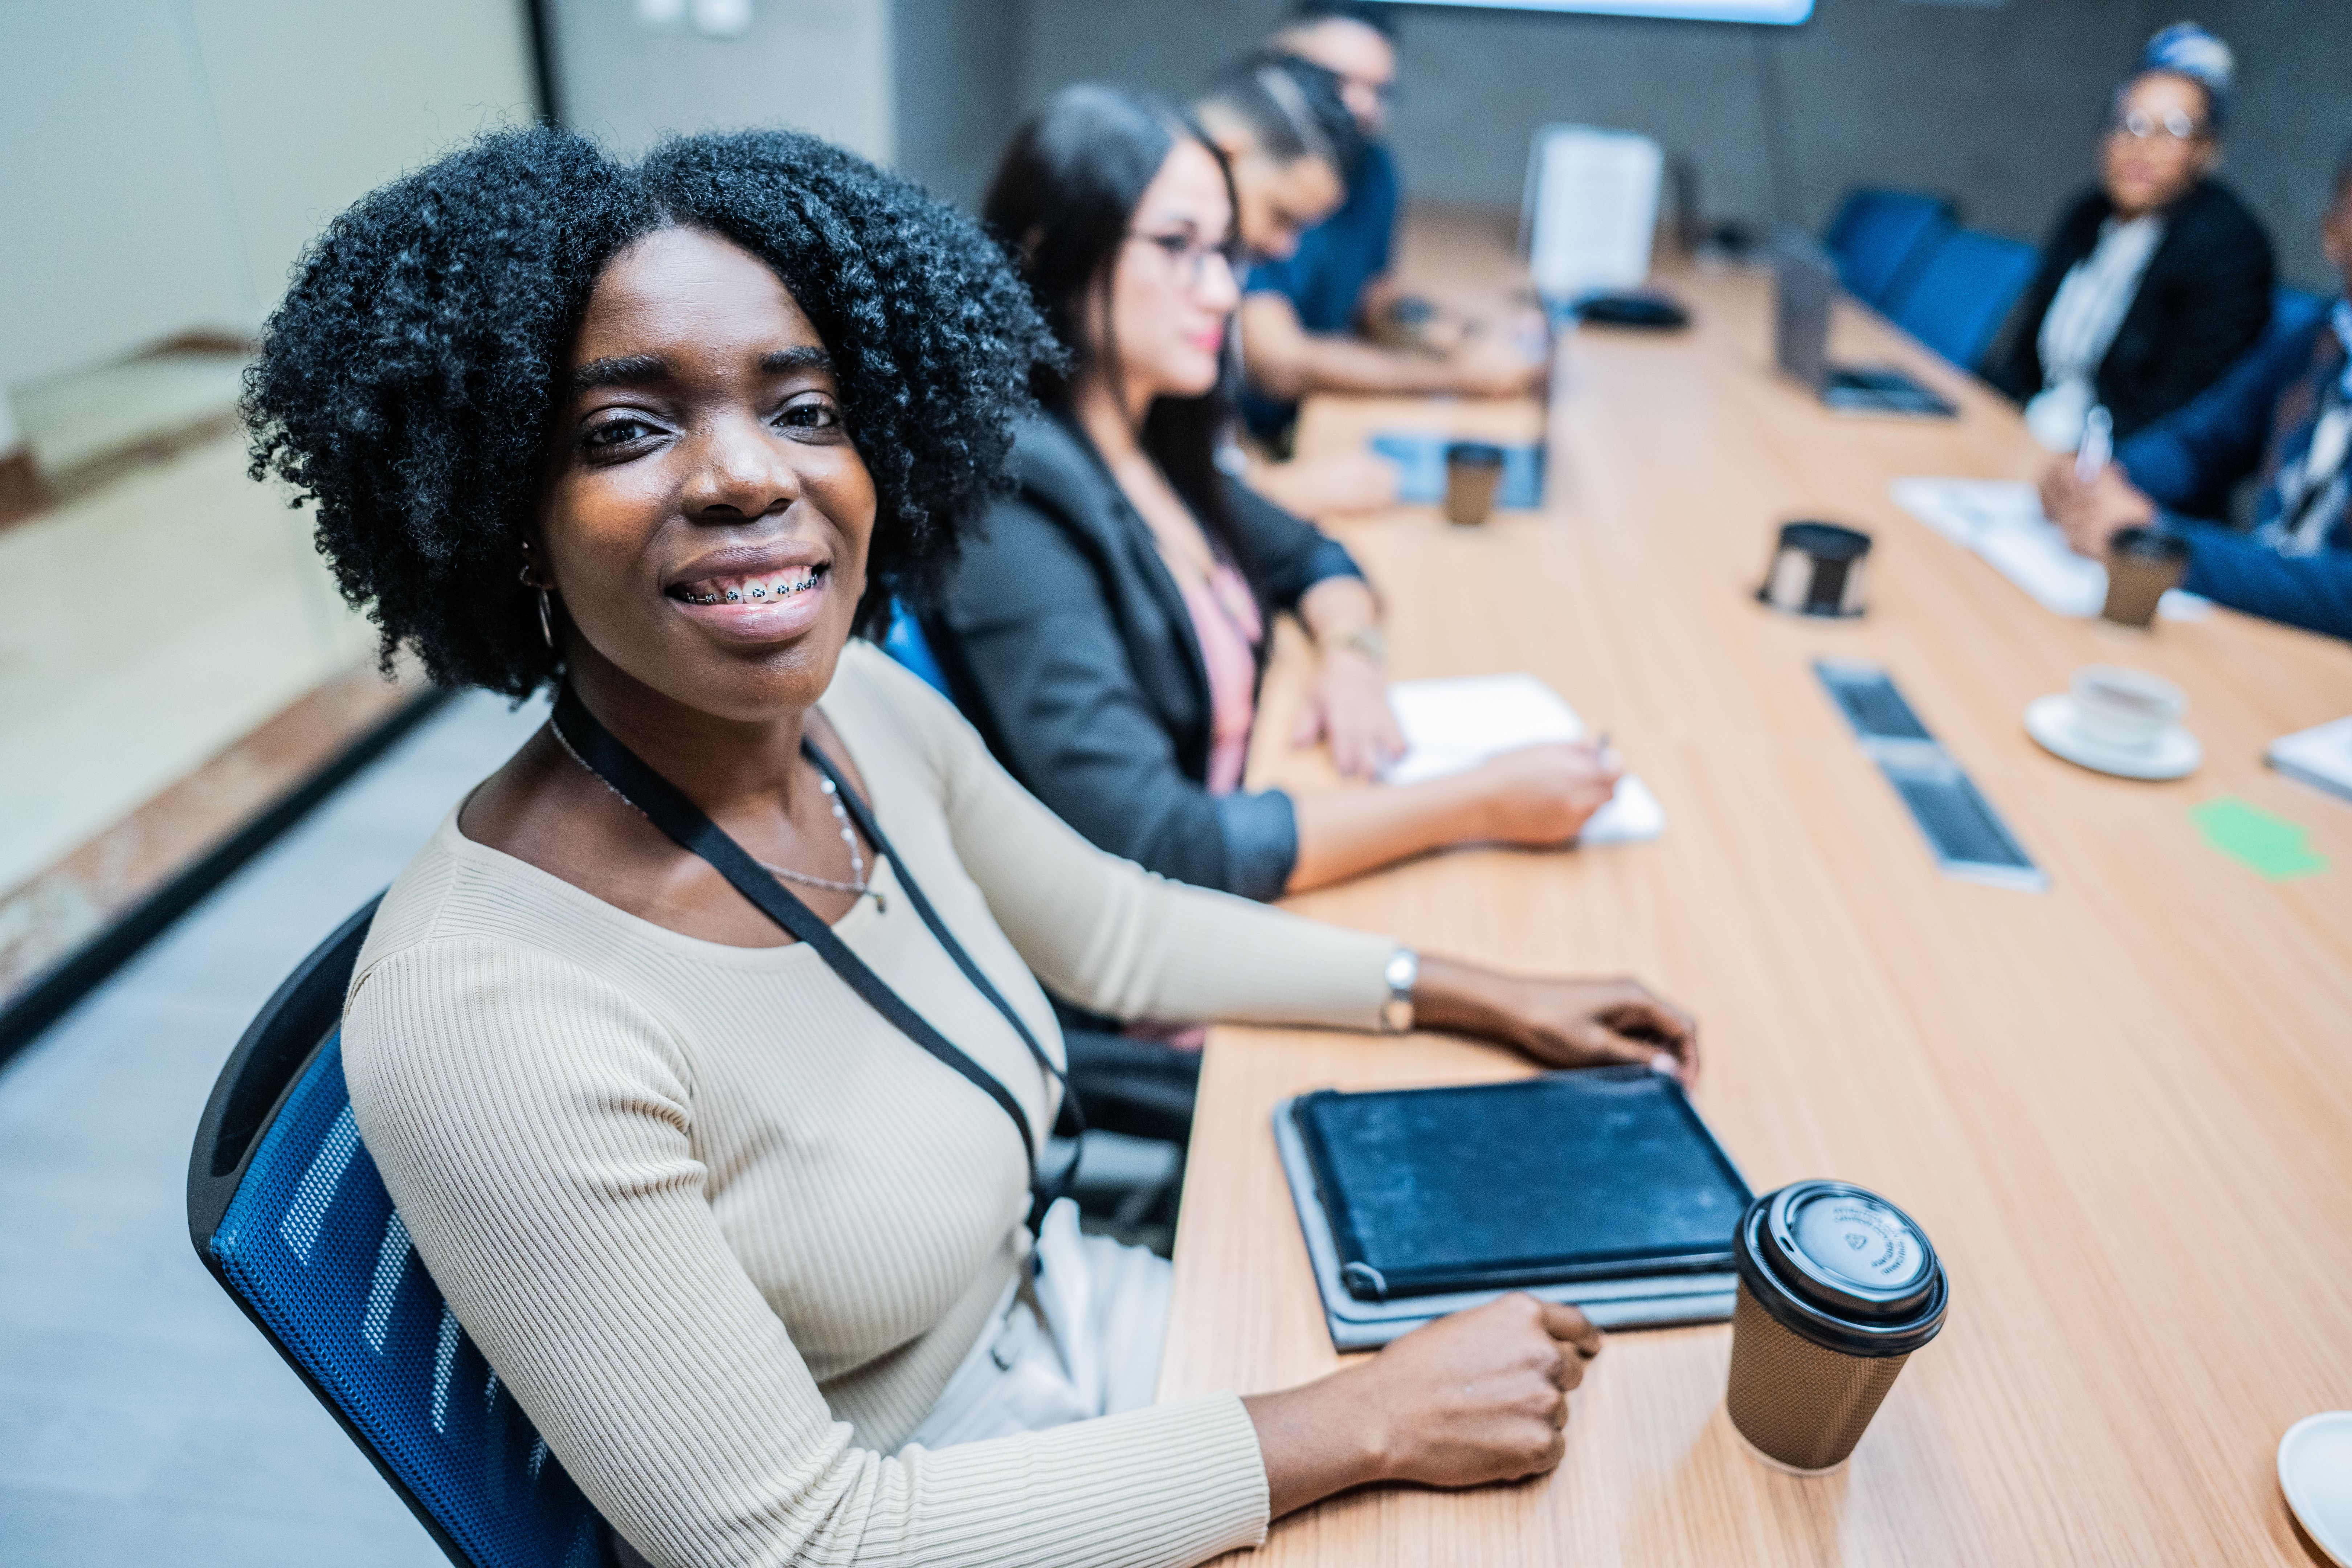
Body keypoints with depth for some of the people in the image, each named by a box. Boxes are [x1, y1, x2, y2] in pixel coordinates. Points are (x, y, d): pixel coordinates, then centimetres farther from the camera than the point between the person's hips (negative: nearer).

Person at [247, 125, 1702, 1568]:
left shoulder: (864, 703, -12)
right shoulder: (483, 1015, -31)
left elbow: (1113, 927, 5)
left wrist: (1468, 993, 4)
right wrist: (1359, 1425, -22)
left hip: (1066, 1319, 5)